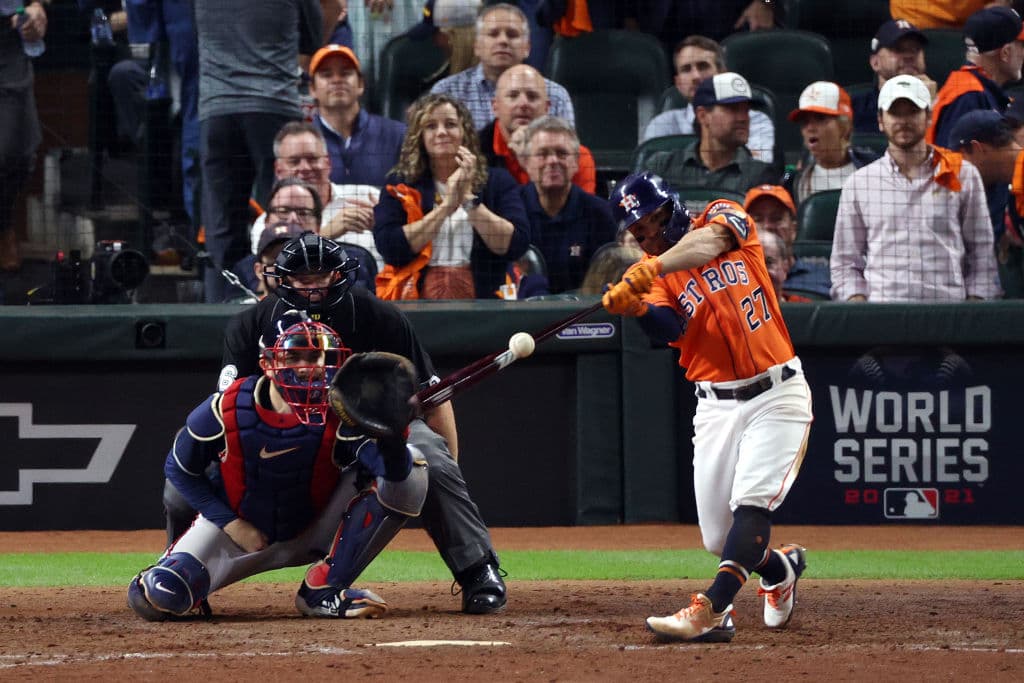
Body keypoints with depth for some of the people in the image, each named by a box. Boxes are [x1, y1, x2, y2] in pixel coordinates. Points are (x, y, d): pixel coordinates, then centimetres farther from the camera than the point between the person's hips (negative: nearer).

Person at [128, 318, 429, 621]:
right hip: (238, 529, -1)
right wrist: (231, 524, -12)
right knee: (159, 596, -28)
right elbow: (179, 468, -4)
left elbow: (394, 470, -38)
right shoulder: (224, 411, -21)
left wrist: (388, 430, -60)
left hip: (312, 533, 1)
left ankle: (323, 590, -14)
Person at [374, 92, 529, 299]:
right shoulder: (400, 185, 12)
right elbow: (390, 250, -4)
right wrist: (446, 206, -3)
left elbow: (516, 245, -1)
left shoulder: (498, 181, 13)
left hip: (483, 297, 0)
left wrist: (469, 199, -4)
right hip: (417, 302, 0)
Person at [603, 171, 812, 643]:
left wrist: (655, 267, -42)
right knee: (719, 538, 2)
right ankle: (780, 568, 31)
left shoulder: (725, 216, 0)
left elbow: (709, 240, -25)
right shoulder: (650, 275, 5)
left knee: (751, 505, -21)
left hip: (777, 394, -4)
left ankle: (710, 611, -27)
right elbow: (669, 329, -15)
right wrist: (635, 307, -36)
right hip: (716, 404, 4)